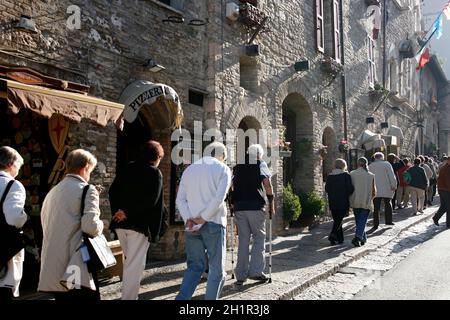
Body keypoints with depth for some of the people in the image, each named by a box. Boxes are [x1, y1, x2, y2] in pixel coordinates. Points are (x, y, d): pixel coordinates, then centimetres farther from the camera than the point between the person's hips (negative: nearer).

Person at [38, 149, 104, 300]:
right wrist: (101, 224, 3)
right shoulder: (86, 190, -6)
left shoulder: (52, 192, 15)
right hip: (76, 268, -7)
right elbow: (91, 226, -18)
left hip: (52, 269, 7)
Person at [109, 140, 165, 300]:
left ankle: (128, 293, 32)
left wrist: (117, 212, 4)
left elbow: (112, 191, 7)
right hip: (140, 224, -6)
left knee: (129, 261, 21)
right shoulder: (155, 173, -5)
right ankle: (129, 297, 0)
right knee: (135, 265, 0)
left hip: (121, 222, 6)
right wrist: (128, 213, -14)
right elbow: (151, 200, -17)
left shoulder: (127, 168, 11)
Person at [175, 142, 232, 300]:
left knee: (195, 266, 13)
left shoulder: (189, 169, 14)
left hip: (192, 225, 5)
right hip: (213, 223, -4)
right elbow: (219, 197, -14)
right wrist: (204, 218, -11)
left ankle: (181, 298, -1)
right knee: (217, 268, 7)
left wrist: (188, 219, -4)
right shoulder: (223, 169, 1)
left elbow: (180, 199, 5)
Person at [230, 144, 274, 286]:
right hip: (255, 206, -4)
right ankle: (255, 271, 0)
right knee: (259, 237, 7)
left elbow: (232, 186, 12)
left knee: (243, 240, 8)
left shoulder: (238, 166, 15)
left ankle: (241, 275, 9)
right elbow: (267, 185, -2)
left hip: (239, 206, 4)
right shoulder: (261, 164, 4)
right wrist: (271, 204, 4)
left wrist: (233, 203, 17)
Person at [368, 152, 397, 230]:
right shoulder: (386, 164, -4)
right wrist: (394, 186, -1)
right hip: (386, 189, -2)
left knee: (376, 207, 4)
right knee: (387, 204, 16)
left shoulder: (370, 166, 5)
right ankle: (388, 221, 18)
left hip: (375, 190, 2)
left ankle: (376, 224, 2)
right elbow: (392, 176, -9)